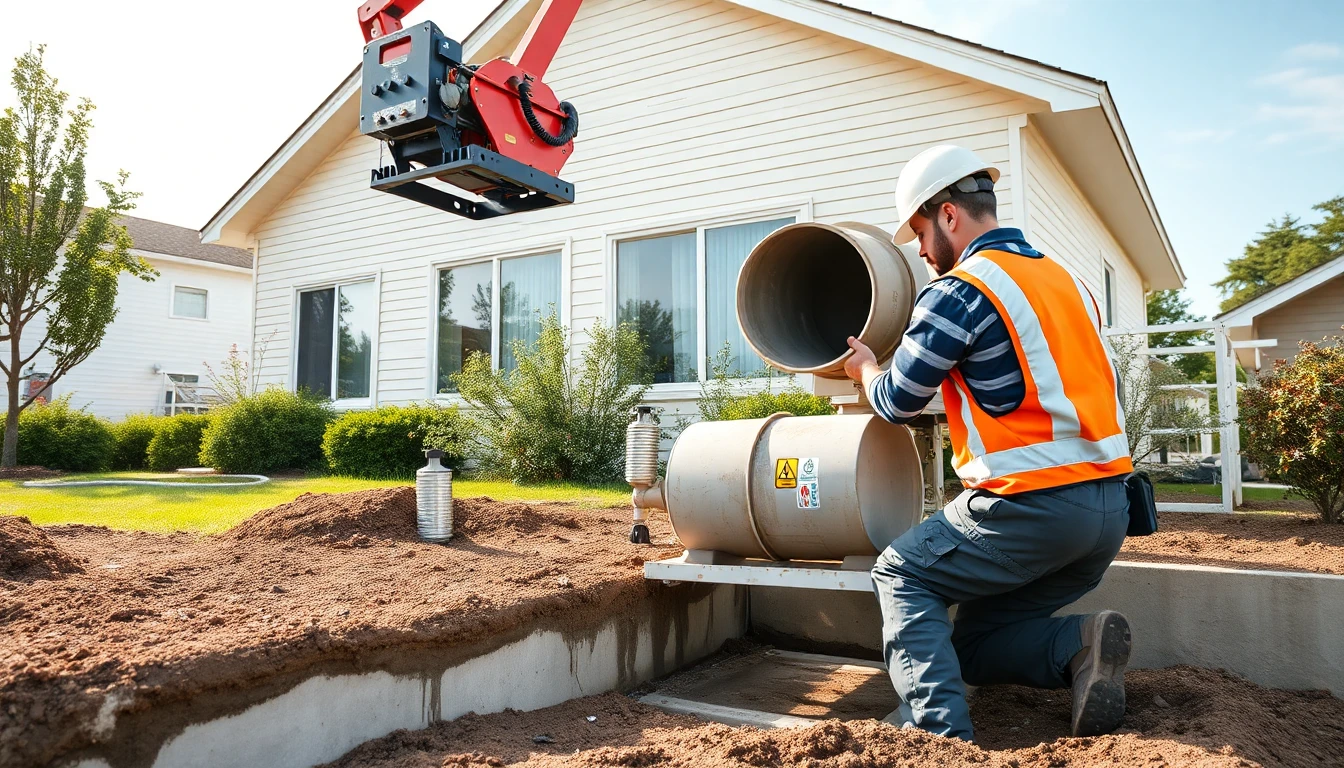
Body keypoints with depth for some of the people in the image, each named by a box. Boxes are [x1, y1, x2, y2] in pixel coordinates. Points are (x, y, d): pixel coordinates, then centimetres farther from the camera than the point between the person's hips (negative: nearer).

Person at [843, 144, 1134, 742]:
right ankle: (1080, 645, -3)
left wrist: (864, 367, 19)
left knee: (901, 577, 11)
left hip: (1032, 507, -8)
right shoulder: (1068, 279, 14)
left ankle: (942, 732, -4)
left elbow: (897, 403, -2)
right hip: (1111, 506, 8)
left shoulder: (958, 291, -11)